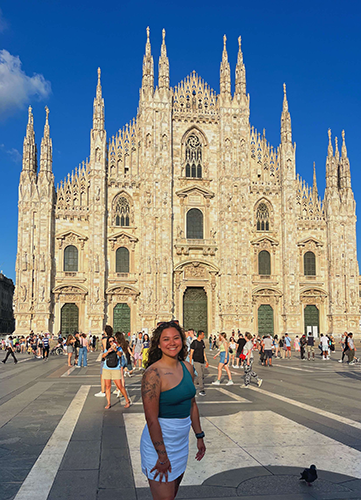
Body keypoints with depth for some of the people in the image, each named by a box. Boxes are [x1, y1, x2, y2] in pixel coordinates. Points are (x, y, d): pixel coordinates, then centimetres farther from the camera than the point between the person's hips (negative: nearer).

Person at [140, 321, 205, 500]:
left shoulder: (187, 367, 2)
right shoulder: (154, 373, -21)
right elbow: (152, 419, -21)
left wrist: (199, 436, 15)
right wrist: (162, 456, -19)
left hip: (182, 441, 7)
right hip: (159, 440, -7)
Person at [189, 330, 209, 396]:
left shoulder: (202, 342, 10)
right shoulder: (194, 342, -11)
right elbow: (191, 353, -9)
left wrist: (206, 361, 16)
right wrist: (190, 363, -11)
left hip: (202, 362, 7)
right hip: (196, 362, -7)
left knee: (202, 375, 9)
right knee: (200, 375, -10)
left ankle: (194, 383, 32)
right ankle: (201, 390, -4)